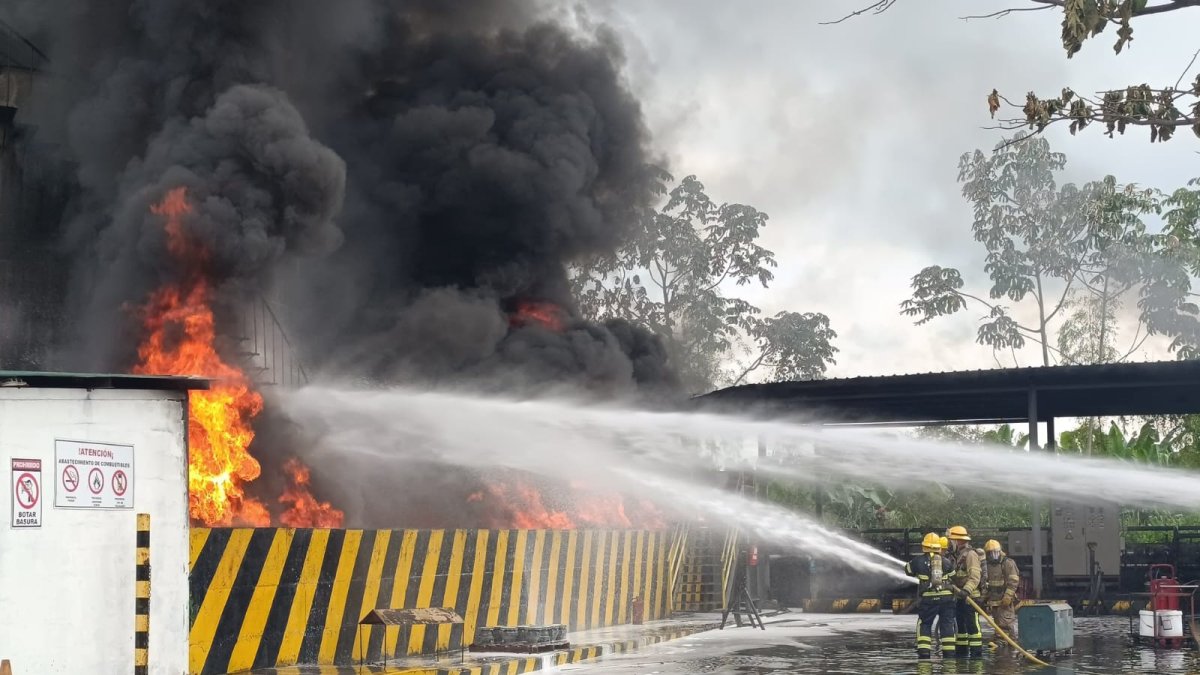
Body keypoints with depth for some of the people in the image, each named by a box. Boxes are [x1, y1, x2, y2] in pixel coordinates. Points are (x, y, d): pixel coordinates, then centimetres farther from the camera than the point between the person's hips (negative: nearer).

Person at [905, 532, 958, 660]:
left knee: (924, 624, 7)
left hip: (928, 598, -2)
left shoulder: (918, 561, 2)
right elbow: (954, 576, 8)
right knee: (947, 624, 7)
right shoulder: (946, 561, 7)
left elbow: (907, 570, 18)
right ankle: (949, 652, 5)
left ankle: (924, 651, -2)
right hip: (947, 596, 2)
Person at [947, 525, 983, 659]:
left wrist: (966, 590, -33)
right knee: (960, 625, 15)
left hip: (970, 597, -10)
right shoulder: (957, 556, 18)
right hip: (959, 597, 10)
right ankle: (961, 652, 22)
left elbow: (975, 576, -22)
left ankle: (977, 653, -8)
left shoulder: (970, 554, -12)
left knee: (972, 626, -9)